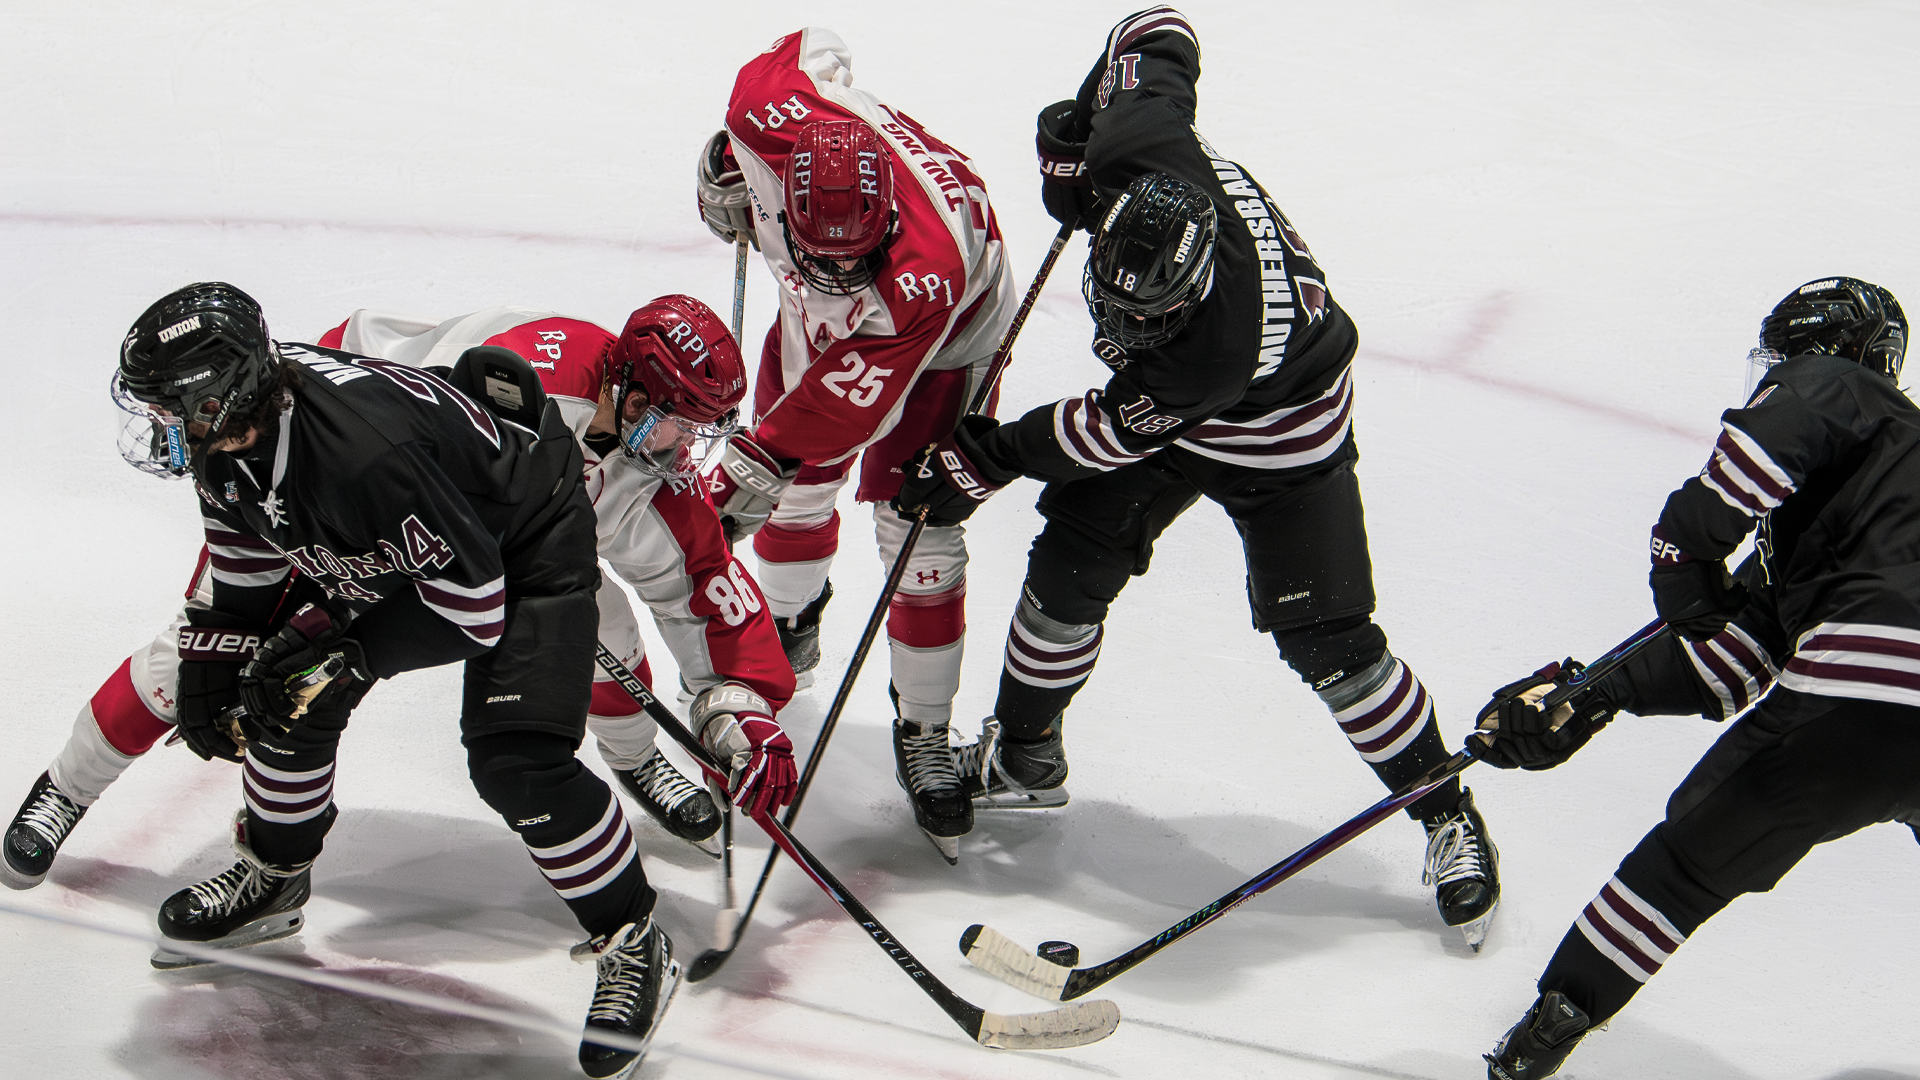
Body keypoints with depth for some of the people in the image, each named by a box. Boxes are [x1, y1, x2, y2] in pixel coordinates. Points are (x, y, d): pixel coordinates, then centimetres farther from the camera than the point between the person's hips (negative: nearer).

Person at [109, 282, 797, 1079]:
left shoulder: (365, 452, -42)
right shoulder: (227, 440, -16)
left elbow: (474, 604, -32)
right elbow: (248, 556, 7)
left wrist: (345, 650, -28)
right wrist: (212, 658, 6)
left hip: (525, 544, -9)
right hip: (393, 553, 9)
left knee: (516, 765, -21)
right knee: (289, 693, 4)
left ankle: (635, 947, -3)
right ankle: (272, 878, 31)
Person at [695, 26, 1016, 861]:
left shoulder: (928, 272, -46)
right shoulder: (782, 114, -36)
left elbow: (852, 395, -37)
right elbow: (810, 47, -11)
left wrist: (758, 463, -34)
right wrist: (725, 166, 0)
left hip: (939, 341, -5)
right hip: (818, 321, 5)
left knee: (920, 539, -9)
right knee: (798, 491, 13)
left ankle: (924, 731, 6)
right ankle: (791, 623, 44)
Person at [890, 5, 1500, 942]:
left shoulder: (1215, 343, -44)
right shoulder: (1138, 140, -32)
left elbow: (1113, 434, -29)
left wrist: (982, 461, -19)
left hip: (1277, 435, -6)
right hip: (1156, 392, 7)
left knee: (1325, 640, -6)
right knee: (1069, 568, 3)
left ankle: (1445, 813, 12)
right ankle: (1022, 756, 25)